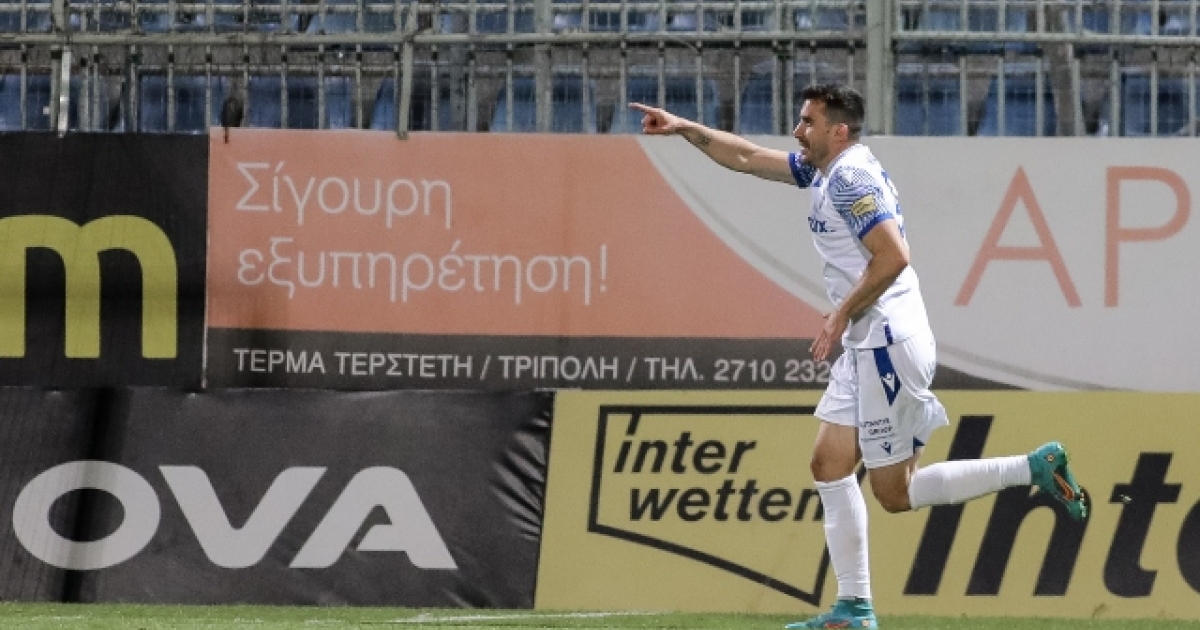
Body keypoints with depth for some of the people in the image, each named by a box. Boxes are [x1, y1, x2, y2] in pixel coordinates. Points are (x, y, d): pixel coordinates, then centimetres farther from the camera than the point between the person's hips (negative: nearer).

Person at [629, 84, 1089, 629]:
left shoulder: (851, 179, -14)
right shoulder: (826, 170, 15)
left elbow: (892, 257, -22)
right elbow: (747, 158, 25)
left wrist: (842, 316, -15)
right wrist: (684, 128, 21)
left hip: (888, 344, -10)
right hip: (864, 346, 10)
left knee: (895, 494, -7)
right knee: (829, 463, 7)